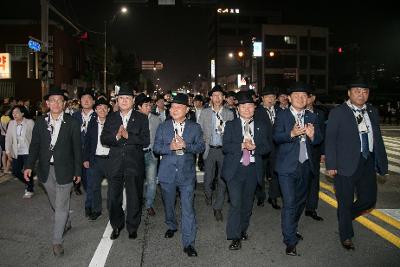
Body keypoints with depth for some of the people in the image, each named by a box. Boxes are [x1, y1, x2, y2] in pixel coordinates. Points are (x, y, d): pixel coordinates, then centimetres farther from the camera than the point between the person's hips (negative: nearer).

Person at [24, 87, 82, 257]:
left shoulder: (72, 123, -6)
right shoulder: (40, 122, 2)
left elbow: (77, 148, -3)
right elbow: (35, 146, 3)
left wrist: (78, 171, -2)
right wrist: (29, 165, -10)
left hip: (64, 170, -3)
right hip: (46, 170, 4)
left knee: (61, 206, 0)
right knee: (55, 204, 19)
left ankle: (57, 241, 12)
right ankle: (66, 223, 45)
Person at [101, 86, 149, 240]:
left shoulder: (141, 118, 1)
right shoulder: (111, 118, 8)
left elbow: (146, 141, -8)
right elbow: (103, 139, 1)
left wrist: (128, 136, -19)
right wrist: (116, 137, -18)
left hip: (134, 164, -2)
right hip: (115, 164, 2)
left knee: (134, 198, 9)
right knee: (113, 198, 8)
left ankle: (132, 227, 29)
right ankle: (117, 226, 31)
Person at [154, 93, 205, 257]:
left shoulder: (195, 127, 3)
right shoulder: (163, 127, 5)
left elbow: (201, 147, -3)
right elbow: (156, 148, 0)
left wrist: (185, 146, -20)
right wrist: (170, 147, -18)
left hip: (187, 173, -2)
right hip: (167, 172, 2)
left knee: (188, 208, -7)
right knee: (168, 204, 18)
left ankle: (188, 243, 1)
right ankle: (171, 226, 46)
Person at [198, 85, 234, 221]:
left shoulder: (229, 113, 2)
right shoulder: (204, 113, 4)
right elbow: (200, 131, 5)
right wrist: (203, 146, -5)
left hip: (224, 149, 0)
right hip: (209, 149, 0)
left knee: (222, 180, 4)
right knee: (208, 179, 3)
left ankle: (217, 208, 18)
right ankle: (208, 195, 36)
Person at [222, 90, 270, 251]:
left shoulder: (261, 126, 9)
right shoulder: (230, 125, 3)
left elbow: (266, 148, 3)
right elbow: (225, 147, -7)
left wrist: (254, 147, -17)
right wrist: (241, 146, -22)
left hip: (253, 169, 3)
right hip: (235, 169, -3)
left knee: (248, 203, 14)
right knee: (236, 203, -9)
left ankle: (243, 229, 34)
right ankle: (235, 237, 1)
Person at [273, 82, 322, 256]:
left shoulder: (311, 117, 9)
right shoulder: (282, 115, -4)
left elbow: (318, 140, 4)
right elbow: (276, 137, -16)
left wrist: (312, 135, -18)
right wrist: (292, 133, -32)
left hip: (305, 165, 5)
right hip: (287, 166, -5)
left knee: (301, 201, 18)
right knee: (289, 203, -7)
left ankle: (292, 230, 40)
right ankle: (290, 241, 3)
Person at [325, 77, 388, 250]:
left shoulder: (372, 112, 10)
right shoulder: (338, 112, -6)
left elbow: (378, 138, 12)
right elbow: (330, 140, -9)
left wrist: (382, 162, 9)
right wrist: (331, 165, -13)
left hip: (368, 163, 5)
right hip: (346, 164, -5)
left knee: (369, 199, 11)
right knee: (345, 202, 6)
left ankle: (344, 218, 38)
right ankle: (346, 236, 27)